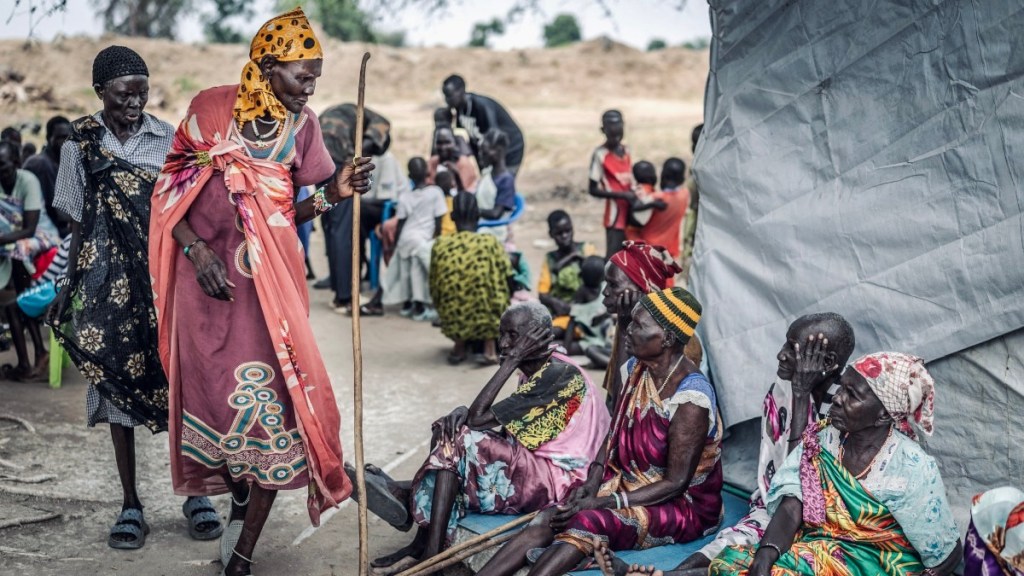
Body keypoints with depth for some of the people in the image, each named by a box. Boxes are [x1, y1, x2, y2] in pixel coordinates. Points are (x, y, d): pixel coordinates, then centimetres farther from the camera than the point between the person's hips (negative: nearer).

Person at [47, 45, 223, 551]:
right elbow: (77, 224, 7)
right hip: (108, 282, 0)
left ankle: (195, 494, 13)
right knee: (117, 388, 4)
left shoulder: (169, 140, 3)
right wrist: (71, 289, 4)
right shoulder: (80, 143, 4)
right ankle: (131, 505, 13)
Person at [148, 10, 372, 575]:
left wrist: (335, 191, -11)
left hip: (269, 277, 1)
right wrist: (195, 248, -10)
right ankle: (240, 494, 30)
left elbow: (298, 209, 8)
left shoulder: (302, 125, 3)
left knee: (272, 400, -6)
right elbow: (170, 187, 2)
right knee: (212, 393, 1)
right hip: (207, 273, -1)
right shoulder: (210, 108, -3)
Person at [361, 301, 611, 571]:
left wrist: (512, 360, -18)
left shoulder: (558, 375, -17)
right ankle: (424, 544, -10)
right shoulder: (537, 371, 13)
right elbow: (478, 415, 11)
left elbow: (479, 418, -21)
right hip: (533, 469, 10)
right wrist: (464, 412, -10)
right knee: (447, 429, 2)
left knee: (460, 440, -20)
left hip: (556, 481, -10)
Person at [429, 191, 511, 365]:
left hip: (453, 325, 3)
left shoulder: (439, 246, -4)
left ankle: (459, 345, 15)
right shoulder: (490, 243, -10)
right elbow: (502, 290, -6)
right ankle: (489, 347, 12)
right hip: (485, 323, -3)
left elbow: (435, 293, 3)